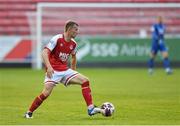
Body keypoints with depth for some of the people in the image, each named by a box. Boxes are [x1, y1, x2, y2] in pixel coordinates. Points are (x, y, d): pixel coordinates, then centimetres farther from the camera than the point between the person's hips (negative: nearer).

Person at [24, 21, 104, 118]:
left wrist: (73, 71, 26)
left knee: (85, 81, -7)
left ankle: (90, 109, -6)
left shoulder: (73, 44, 7)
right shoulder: (57, 39, -12)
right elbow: (44, 52, -19)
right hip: (53, 71, -6)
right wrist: (49, 67, -32)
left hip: (65, 70, 7)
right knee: (46, 93, -21)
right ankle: (29, 113, -4)